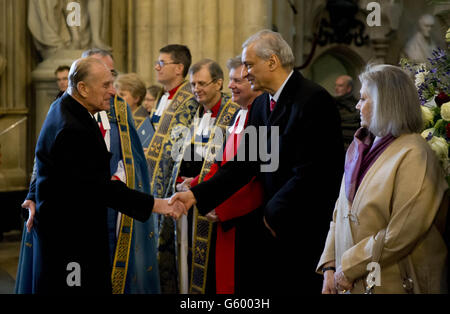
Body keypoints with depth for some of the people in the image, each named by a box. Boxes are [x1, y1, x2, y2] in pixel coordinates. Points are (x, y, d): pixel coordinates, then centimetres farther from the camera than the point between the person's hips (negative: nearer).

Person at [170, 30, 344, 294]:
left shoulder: (313, 100, -16)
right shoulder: (261, 105, 10)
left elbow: (310, 173, -20)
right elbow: (245, 163, 5)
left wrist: (273, 215, -11)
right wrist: (197, 194, -5)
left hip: (310, 228, -7)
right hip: (276, 226, 7)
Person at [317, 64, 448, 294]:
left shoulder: (414, 155, -15)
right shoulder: (362, 149, 8)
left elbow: (401, 235, -21)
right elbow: (341, 212, 7)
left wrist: (349, 267, -15)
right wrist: (330, 266, -3)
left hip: (392, 284, -6)